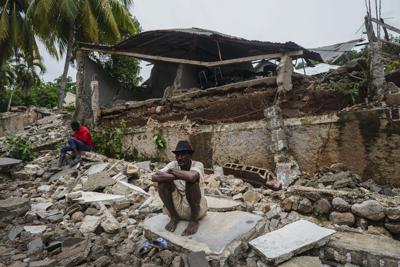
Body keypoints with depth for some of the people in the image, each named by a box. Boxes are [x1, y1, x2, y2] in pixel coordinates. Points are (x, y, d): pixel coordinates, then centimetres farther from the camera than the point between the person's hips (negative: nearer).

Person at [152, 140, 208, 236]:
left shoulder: (198, 165, -15)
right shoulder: (173, 164, -6)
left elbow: (191, 177, -41)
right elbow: (154, 177, -23)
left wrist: (172, 171, -24)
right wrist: (176, 176, -33)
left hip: (197, 208, -3)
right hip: (176, 207, 3)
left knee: (191, 181, -30)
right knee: (163, 179, -17)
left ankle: (194, 220, -11)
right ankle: (174, 217, -1)